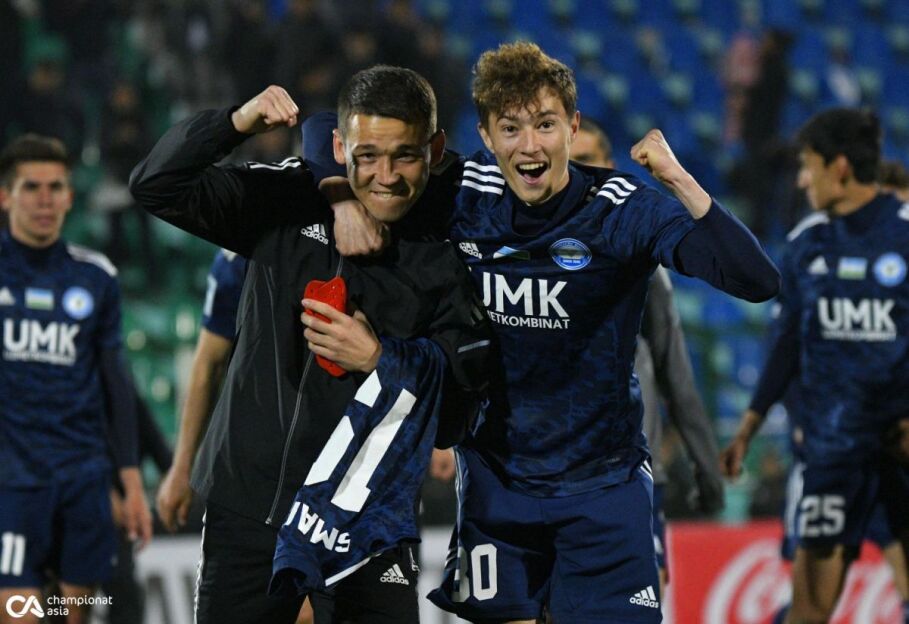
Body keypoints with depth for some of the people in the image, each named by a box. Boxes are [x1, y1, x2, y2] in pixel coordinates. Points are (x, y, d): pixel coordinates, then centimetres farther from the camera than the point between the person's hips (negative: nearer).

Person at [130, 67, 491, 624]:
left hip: (368, 513, -1)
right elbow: (157, 187, -5)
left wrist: (379, 359, -19)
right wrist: (239, 123, -19)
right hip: (250, 499, 1)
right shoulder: (287, 203, 0)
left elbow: (469, 379, -5)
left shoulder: (451, 253, -3)